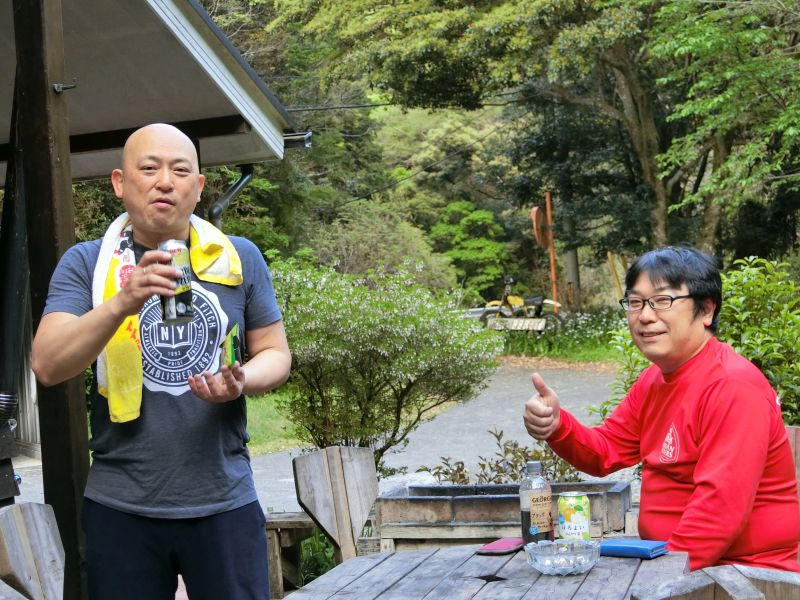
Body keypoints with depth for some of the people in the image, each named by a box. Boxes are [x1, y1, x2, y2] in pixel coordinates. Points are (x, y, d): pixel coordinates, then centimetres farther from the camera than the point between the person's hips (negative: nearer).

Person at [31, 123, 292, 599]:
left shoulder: (241, 258, 3)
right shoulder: (84, 263, -1)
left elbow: (275, 353, 10)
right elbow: (47, 367, -12)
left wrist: (242, 381, -13)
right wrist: (123, 302, -29)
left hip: (225, 501, 1)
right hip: (121, 506, 0)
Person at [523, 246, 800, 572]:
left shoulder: (733, 386, -20)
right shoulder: (654, 379, 12)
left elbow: (724, 505, -27)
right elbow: (605, 451, 13)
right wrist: (556, 426, -7)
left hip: (742, 574, -8)